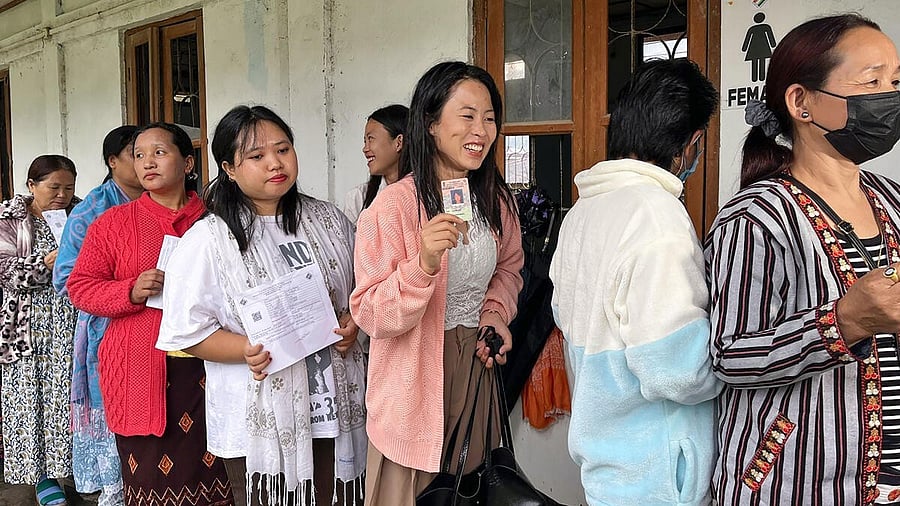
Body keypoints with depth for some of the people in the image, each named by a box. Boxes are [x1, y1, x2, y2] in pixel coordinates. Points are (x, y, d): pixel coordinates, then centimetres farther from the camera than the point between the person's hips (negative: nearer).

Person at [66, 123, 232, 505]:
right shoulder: (112, 223, 7)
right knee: (147, 474, 2)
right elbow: (79, 286, 5)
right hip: (140, 369, 0)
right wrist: (131, 291, -12)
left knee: (211, 473, 3)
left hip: (205, 364, 1)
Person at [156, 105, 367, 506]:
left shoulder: (329, 221, 6)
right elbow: (187, 332, -7)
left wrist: (352, 322, -3)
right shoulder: (208, 240, -6)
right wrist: (250, 351, -22)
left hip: (337, 409, 4)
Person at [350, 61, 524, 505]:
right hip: (414, 382, -5)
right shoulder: (393, 207, -18)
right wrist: (423, 264, -34)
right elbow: (370, 314, -18)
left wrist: (495, 311, -2)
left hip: (474, 367, 5)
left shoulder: (496, 200, 0)